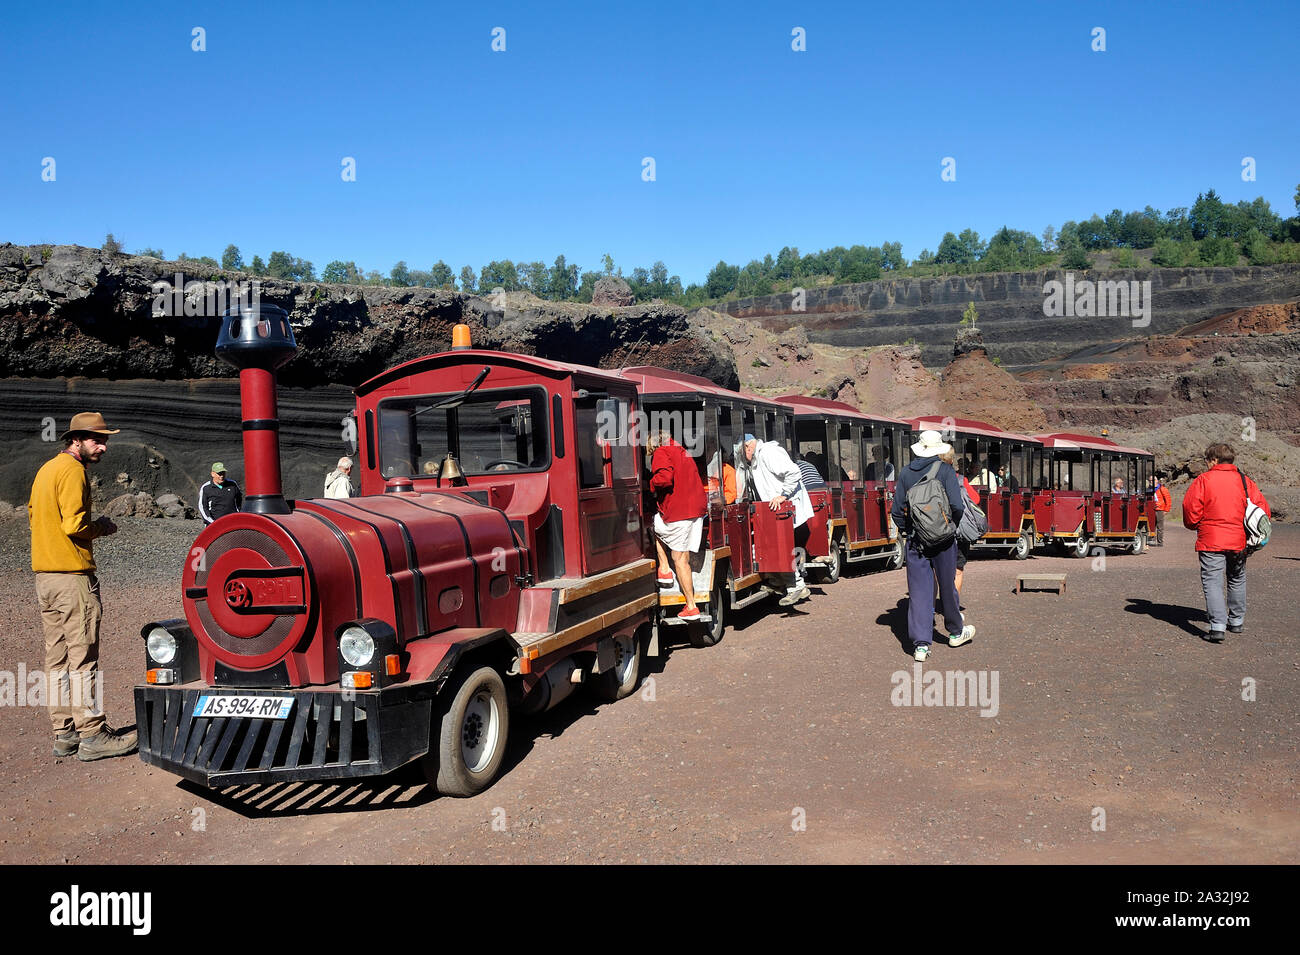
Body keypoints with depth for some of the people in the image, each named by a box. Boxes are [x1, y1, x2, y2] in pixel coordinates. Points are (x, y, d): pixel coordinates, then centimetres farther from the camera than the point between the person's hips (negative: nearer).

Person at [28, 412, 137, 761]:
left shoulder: (46, 469, 18)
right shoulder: (72, 470, -12)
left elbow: (33, 516, 22)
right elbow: (75, 524, -21)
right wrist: (103, 527, -2)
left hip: (44, 574, 10)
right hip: (73, 575, -10)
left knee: (57, 656, 11)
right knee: (83, 657, -6)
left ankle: (65, 733, 17)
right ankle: (92, 735, -3)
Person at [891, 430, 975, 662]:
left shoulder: (906, 473, 2)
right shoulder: (945, 470, -8)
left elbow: (896, 510, 2)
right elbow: (957, 506, -15)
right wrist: (955, 527, 3)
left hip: (915, 540, 2)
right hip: (942, 539, -2)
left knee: (919, 590, 4)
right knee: (947, 585, 15)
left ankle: (920, 644, 0)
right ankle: (956, 632, 34)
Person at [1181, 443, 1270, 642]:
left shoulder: (1203, 480, -5)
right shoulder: (1245, 482, 7)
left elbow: (1190, 507, -9)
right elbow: (1264, 509, 7)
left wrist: (1193, 525, 10)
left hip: (1211, 541, -5)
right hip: (1239, 542, 5)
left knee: (1212, 582, -5)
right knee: (1237, 580, 22)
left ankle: (1217, 627, -16)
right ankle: (1237, 621, 33)